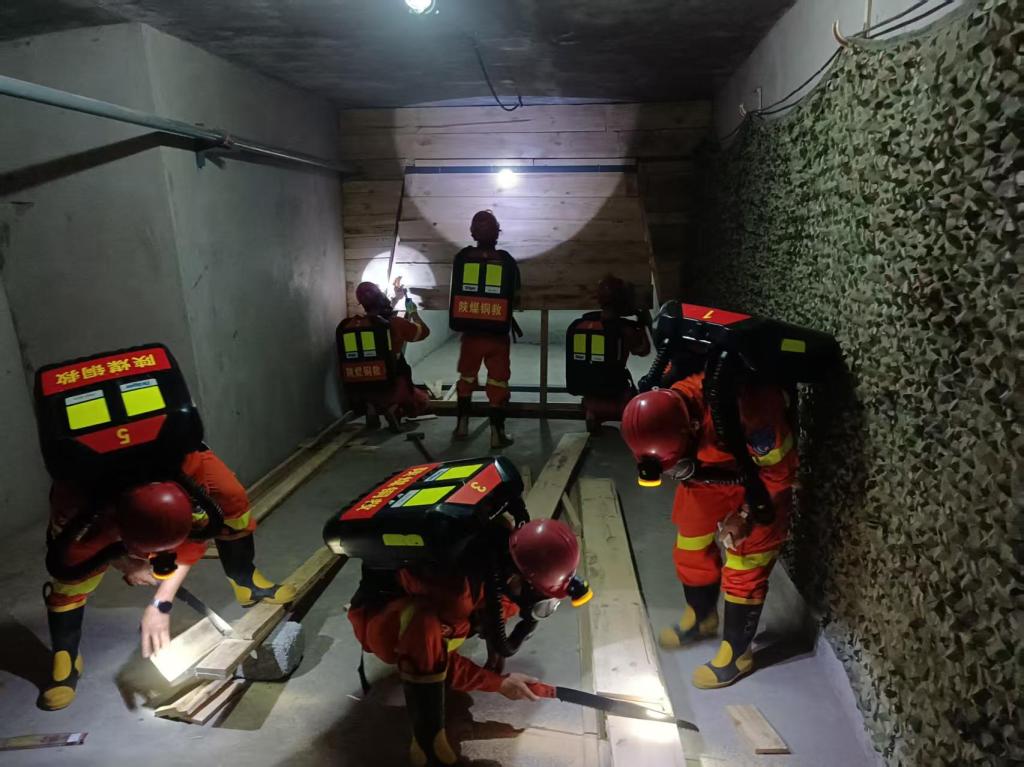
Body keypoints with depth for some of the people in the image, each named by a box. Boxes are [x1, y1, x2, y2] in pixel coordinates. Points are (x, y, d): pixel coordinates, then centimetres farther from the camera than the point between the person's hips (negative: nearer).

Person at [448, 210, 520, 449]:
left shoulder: (462, 257, -3)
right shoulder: (507, 261, -5)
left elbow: (456, 293, 7)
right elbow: (515, 300, 3)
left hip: (470, 332, 2)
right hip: (498, 334, -1)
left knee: (466, 377, 20)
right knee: (498, 382, 6)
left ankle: (462, 424, 26)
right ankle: (497, 433, 7)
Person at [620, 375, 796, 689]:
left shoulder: (748, 413, -42)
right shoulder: (663, 408, -24)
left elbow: (780, 471, -24)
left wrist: (748, 516, -22)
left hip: (761, 477, -5)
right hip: (708, 473, 6)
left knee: (744, 566, -2)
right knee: (691, 550, 12)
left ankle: (737, 652, 17)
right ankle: (701, 618, 39)